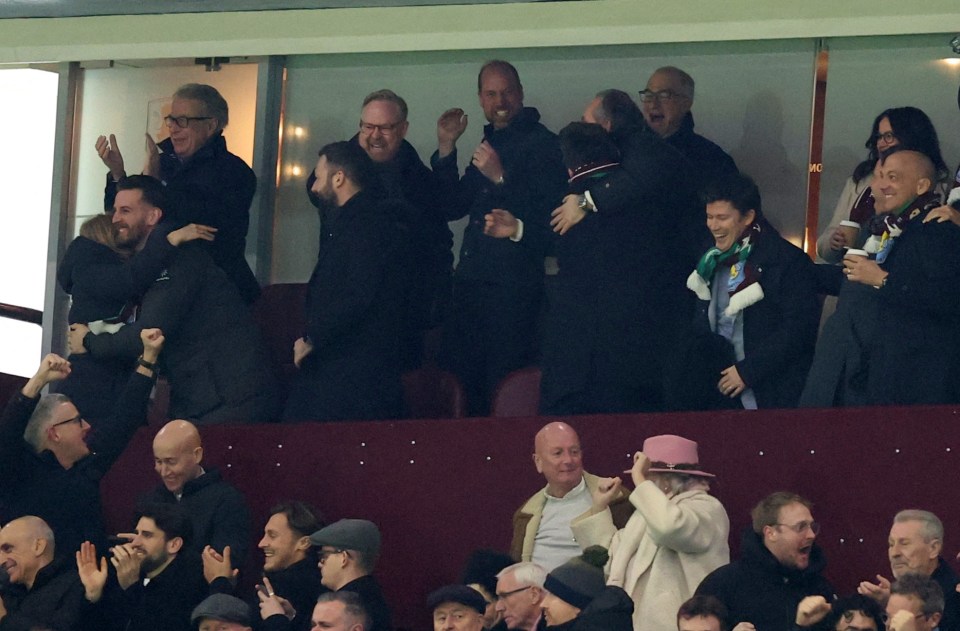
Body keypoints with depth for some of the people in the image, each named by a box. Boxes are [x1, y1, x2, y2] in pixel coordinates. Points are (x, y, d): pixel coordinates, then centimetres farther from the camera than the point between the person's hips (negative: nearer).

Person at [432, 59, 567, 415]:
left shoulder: (541, 143, -7)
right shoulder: (489, 144, 20)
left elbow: (551, 215, -15)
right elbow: (452, 207, 19)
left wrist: (501, 178, -22)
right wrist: (446, 148, 10)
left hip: (513, 285, -8)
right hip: (472, 280, 8)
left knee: (503, 389, -7)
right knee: (455, 376, 7)